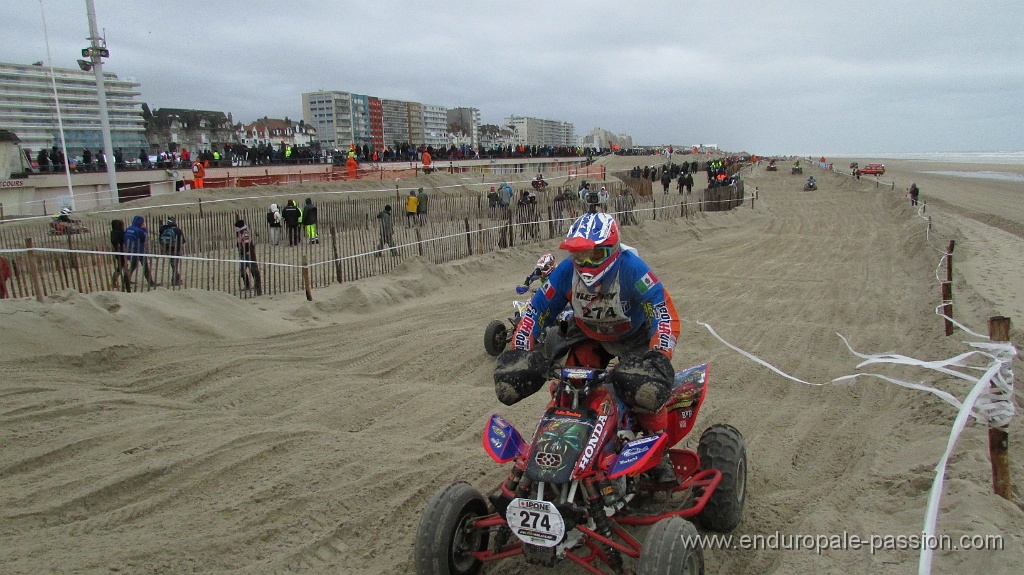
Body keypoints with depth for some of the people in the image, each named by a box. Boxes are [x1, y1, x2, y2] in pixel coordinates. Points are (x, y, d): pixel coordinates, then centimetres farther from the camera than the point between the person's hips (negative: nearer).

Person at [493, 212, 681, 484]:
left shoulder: (632, 269, -33)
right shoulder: (567, 271, -22)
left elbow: (666, 315, -36)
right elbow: (536, 311, -14)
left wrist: (658, 358, -49)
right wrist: (518, 354, -23)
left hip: (634, 336, -3)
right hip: (588, 336, 4)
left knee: (647, 388, -27)